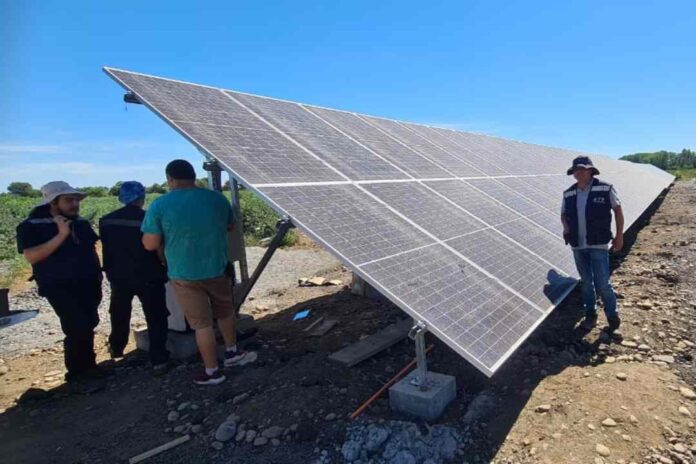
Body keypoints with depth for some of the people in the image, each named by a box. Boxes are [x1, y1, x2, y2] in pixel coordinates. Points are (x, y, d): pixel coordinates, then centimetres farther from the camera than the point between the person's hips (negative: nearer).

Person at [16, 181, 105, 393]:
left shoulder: (81, 223, 7)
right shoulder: (32, 226, -9)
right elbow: (31, 256, -21)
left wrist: (98, 272, 10)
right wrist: (61, 235, -25)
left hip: (88, 284, 6)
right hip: (59, 287, -6)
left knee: (87, 326, 10)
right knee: (78, 329, -13)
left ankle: (86, 367, 28)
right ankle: (77, 375, 6)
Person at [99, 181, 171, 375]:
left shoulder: (106, 221, -1)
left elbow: (106, 250, 8)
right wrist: (163, 268, 6)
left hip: (119, 276, 5)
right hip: (148, 277, -5)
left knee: (120, 314, 25)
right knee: (156, 318, 3)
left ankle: (116, 348, 45)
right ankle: (159, 361, 0)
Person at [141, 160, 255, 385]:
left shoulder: (160, 205, -12)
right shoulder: (216, 198, -1)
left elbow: (150, 244, -10)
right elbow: (229, 226, 13)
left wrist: (171, 235, 8)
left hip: (185, 275, -3)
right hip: (218, 268, 3)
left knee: (202, 324, 7)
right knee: (225, 312, 24)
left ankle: (212, 372, 18)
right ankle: (232, 352, 39)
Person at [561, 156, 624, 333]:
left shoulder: (605, 189, -7)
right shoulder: (568, 194, 3)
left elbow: (618, 210, 2)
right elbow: (563, 214, 17)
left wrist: (619, 236, 1)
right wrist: (566, 227, -4)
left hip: (598, 244, -4)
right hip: (577, 245, 4)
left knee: (602, 283, -4)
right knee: (586, 282, 13)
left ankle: (613, 315, 18)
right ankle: (590, 314, 27)